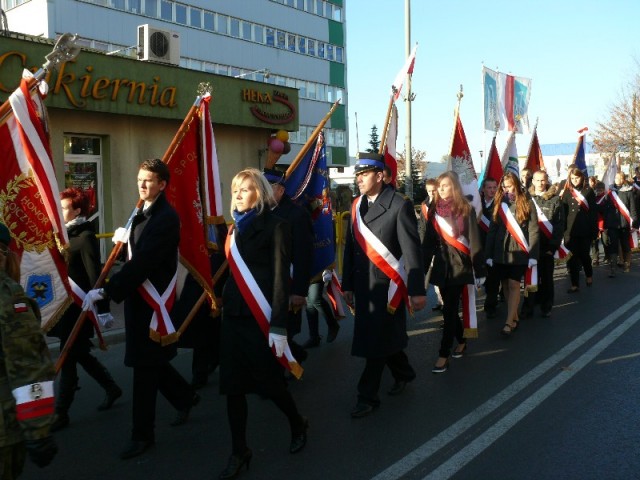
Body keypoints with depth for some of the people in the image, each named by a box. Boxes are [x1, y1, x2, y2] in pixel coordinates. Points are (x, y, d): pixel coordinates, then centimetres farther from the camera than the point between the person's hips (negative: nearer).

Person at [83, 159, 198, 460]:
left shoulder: (166, 218, -19)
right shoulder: (143, 212, 10)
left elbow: (143, 262, -27)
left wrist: (105, 291, -30)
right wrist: (127, 237, 9)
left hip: (152, 301, -9)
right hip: (138, 297, 9)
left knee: (145, 366, 0)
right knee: (149, 362, 18)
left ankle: (143, 434, 14)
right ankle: (185, 397, 40)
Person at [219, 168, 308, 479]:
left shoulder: (275, 225, -9)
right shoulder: (237, 227, 12)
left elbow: (281, 278, -14)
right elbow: (233, 272, 13)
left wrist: (279, 326, -18)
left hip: (261, 317, -6)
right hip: (233, 314, 7)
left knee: (268, 381, 5)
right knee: (232, 384, 6)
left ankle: (298, 425, 34)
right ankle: (239, 452, 20)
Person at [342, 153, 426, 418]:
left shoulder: (399, 206, -11)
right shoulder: (357, 206, 7)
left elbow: (412, 250, -13)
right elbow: (350, 247, 11)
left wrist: (417, 290, -14)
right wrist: (347, 284, 12)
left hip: (386, 285, -6)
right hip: (363, 285, 6)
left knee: (377, 341, -1)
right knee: (385, 336, 18)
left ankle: (368, 396, 11)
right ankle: (403, 373, 40)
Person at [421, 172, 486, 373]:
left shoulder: (466, 210, -5)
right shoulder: (433, 210, 5)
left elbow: (474, 241, -7)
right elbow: (428, 242, 8)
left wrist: (479, 270, -9)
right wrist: (422, 269, 5)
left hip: (459, 266, -4)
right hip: (441, 266, 4)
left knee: (449, 310, -6)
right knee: (450, 308, 13)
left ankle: (444, 355, -2)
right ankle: (461, 340, 34)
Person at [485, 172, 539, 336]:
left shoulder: (527, 203, -1)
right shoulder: (499, 203, 9)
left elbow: (533, 231, -4)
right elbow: (492, 229, 8)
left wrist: (533, 255, -11)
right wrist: (489, 254, 4)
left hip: (519, 251, -4)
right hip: (500, 251, 4)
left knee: (513, 285, -8)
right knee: (506, 285, 8)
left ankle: (509, 322, -7)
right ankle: (514, 317, 21)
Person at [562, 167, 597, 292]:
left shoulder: (588, 191, 2)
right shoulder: (567, 192, 7)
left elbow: (593, 211, 0)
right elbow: (563, 211, 3)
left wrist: (595, 229, -5)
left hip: (585, 229, -1)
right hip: (570, 230, 1)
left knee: (584, 255, 10)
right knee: (572, 257, 0)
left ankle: (589, 275, 37)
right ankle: (575, 284, 7)